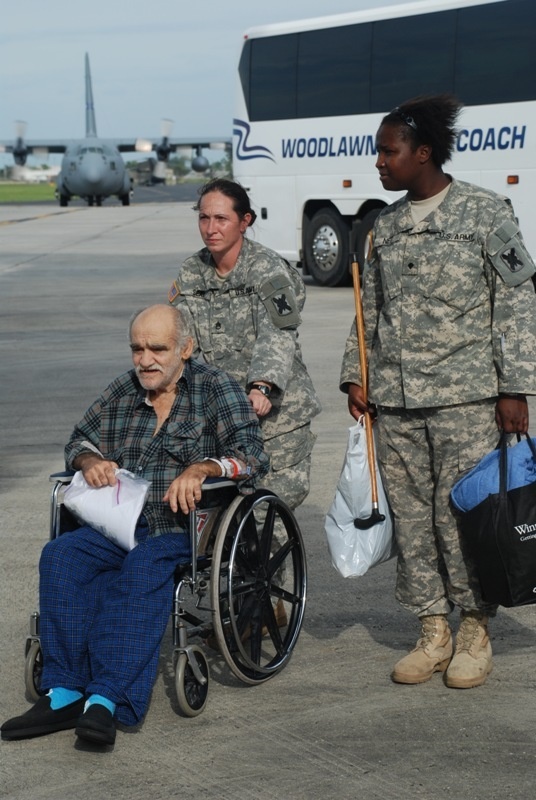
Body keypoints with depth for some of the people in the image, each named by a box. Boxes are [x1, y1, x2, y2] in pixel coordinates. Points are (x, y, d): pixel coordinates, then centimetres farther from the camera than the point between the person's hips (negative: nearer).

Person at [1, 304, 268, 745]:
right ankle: (65, 692, -29)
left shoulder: (215, 387, 3)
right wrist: (91, 460, 0)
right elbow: (80, 438, 25)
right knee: (61, 555, -25)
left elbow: (251, 454, -7)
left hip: (185, 530, -5)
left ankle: (108, 698, -41)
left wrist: (201, 468, -26)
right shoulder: (123, 390, 18)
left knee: (144, 568, -36)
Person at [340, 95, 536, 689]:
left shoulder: (484, 212, -2)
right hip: (394, 400, 5)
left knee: (464, 511, -4)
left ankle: (476, 633, 11)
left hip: (466, 396, -5)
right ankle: (433, 632, 16)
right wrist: (355, 375, 12)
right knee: (410, 515, 6)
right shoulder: (385, 226, 13)